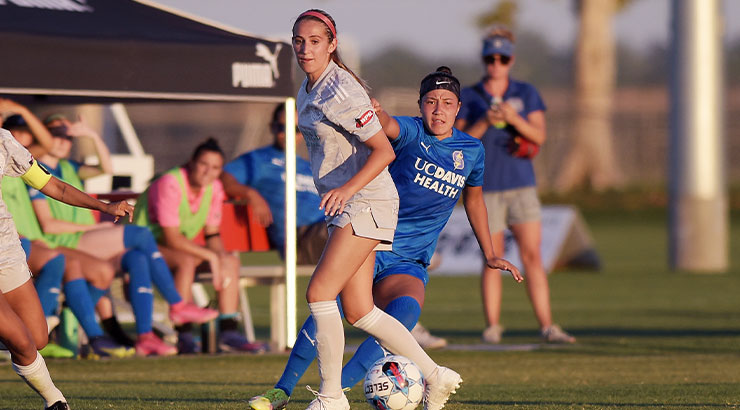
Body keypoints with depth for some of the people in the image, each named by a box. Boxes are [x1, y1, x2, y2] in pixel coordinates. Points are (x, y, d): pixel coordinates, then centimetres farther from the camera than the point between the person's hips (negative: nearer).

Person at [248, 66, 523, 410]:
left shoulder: (471, 151, 8)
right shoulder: (411, 132, -6)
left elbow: (473, 199, 27)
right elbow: (389, 127, -31)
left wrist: (490, 255, 30)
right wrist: (376, 114, -56)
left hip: (408, 264, 3)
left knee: (408, 308, -30)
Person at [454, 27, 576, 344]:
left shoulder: (526, 94, 9)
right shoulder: (468, 97, 5)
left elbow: (539, 136, 0)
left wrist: (514, 118, -16)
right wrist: (485, 122, -18)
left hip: (521, 186, 1)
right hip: (485, 187, -1)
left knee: (532, 255, -6)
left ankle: (547, 327, -7)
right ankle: (492, 327, 8)